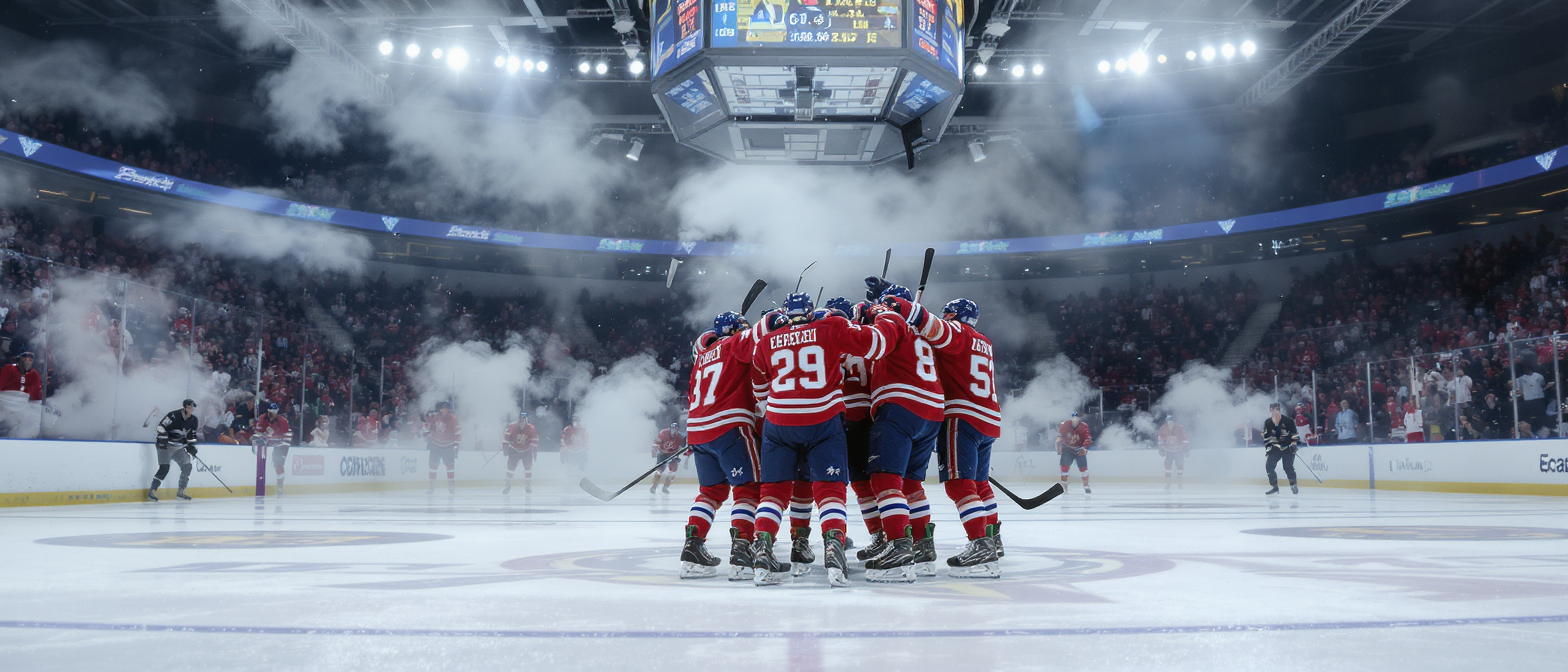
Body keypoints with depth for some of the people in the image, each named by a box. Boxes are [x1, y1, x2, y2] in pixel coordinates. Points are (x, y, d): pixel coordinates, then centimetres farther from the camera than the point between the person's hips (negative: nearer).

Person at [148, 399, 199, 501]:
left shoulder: (193, 420, 4)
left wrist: (191, 445, 4)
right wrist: (163, 439, -22)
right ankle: (152, 491, -14)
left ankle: (180, 492, 9)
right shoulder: (173, 415, -17)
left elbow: (192, 434, 15)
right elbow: (161, 426, -18)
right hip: (165, 445, -7)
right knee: (164, 468, -19)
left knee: (187, 467, -2)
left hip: (179, 447, 7)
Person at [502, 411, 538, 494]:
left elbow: (535, 439, -9)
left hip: (526, 451, 0)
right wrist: (505, 447, -7)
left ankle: (528, 486, 11)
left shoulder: (531, 428, -17)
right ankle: (507, 486, 9)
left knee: (528, 467, -4)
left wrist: (534, 450, -10)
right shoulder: (512, 427, -19)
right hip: (514, 450, 0)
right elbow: (506, 436, -8)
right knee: (510, 467, -3)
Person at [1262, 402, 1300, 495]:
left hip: (1288, 447, -4)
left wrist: (1293, 443, -13)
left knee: (1288, 466, -13)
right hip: (1276, 447, 4)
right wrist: (1268, 448, 1)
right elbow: (1266, 437, 6)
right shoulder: (1268, 423, 1)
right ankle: (1274, 487, 0)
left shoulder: (1287, 420, -11)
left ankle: (1294, 486, 5)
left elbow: (1294, 432, -6)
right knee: (1269, 465, -9)